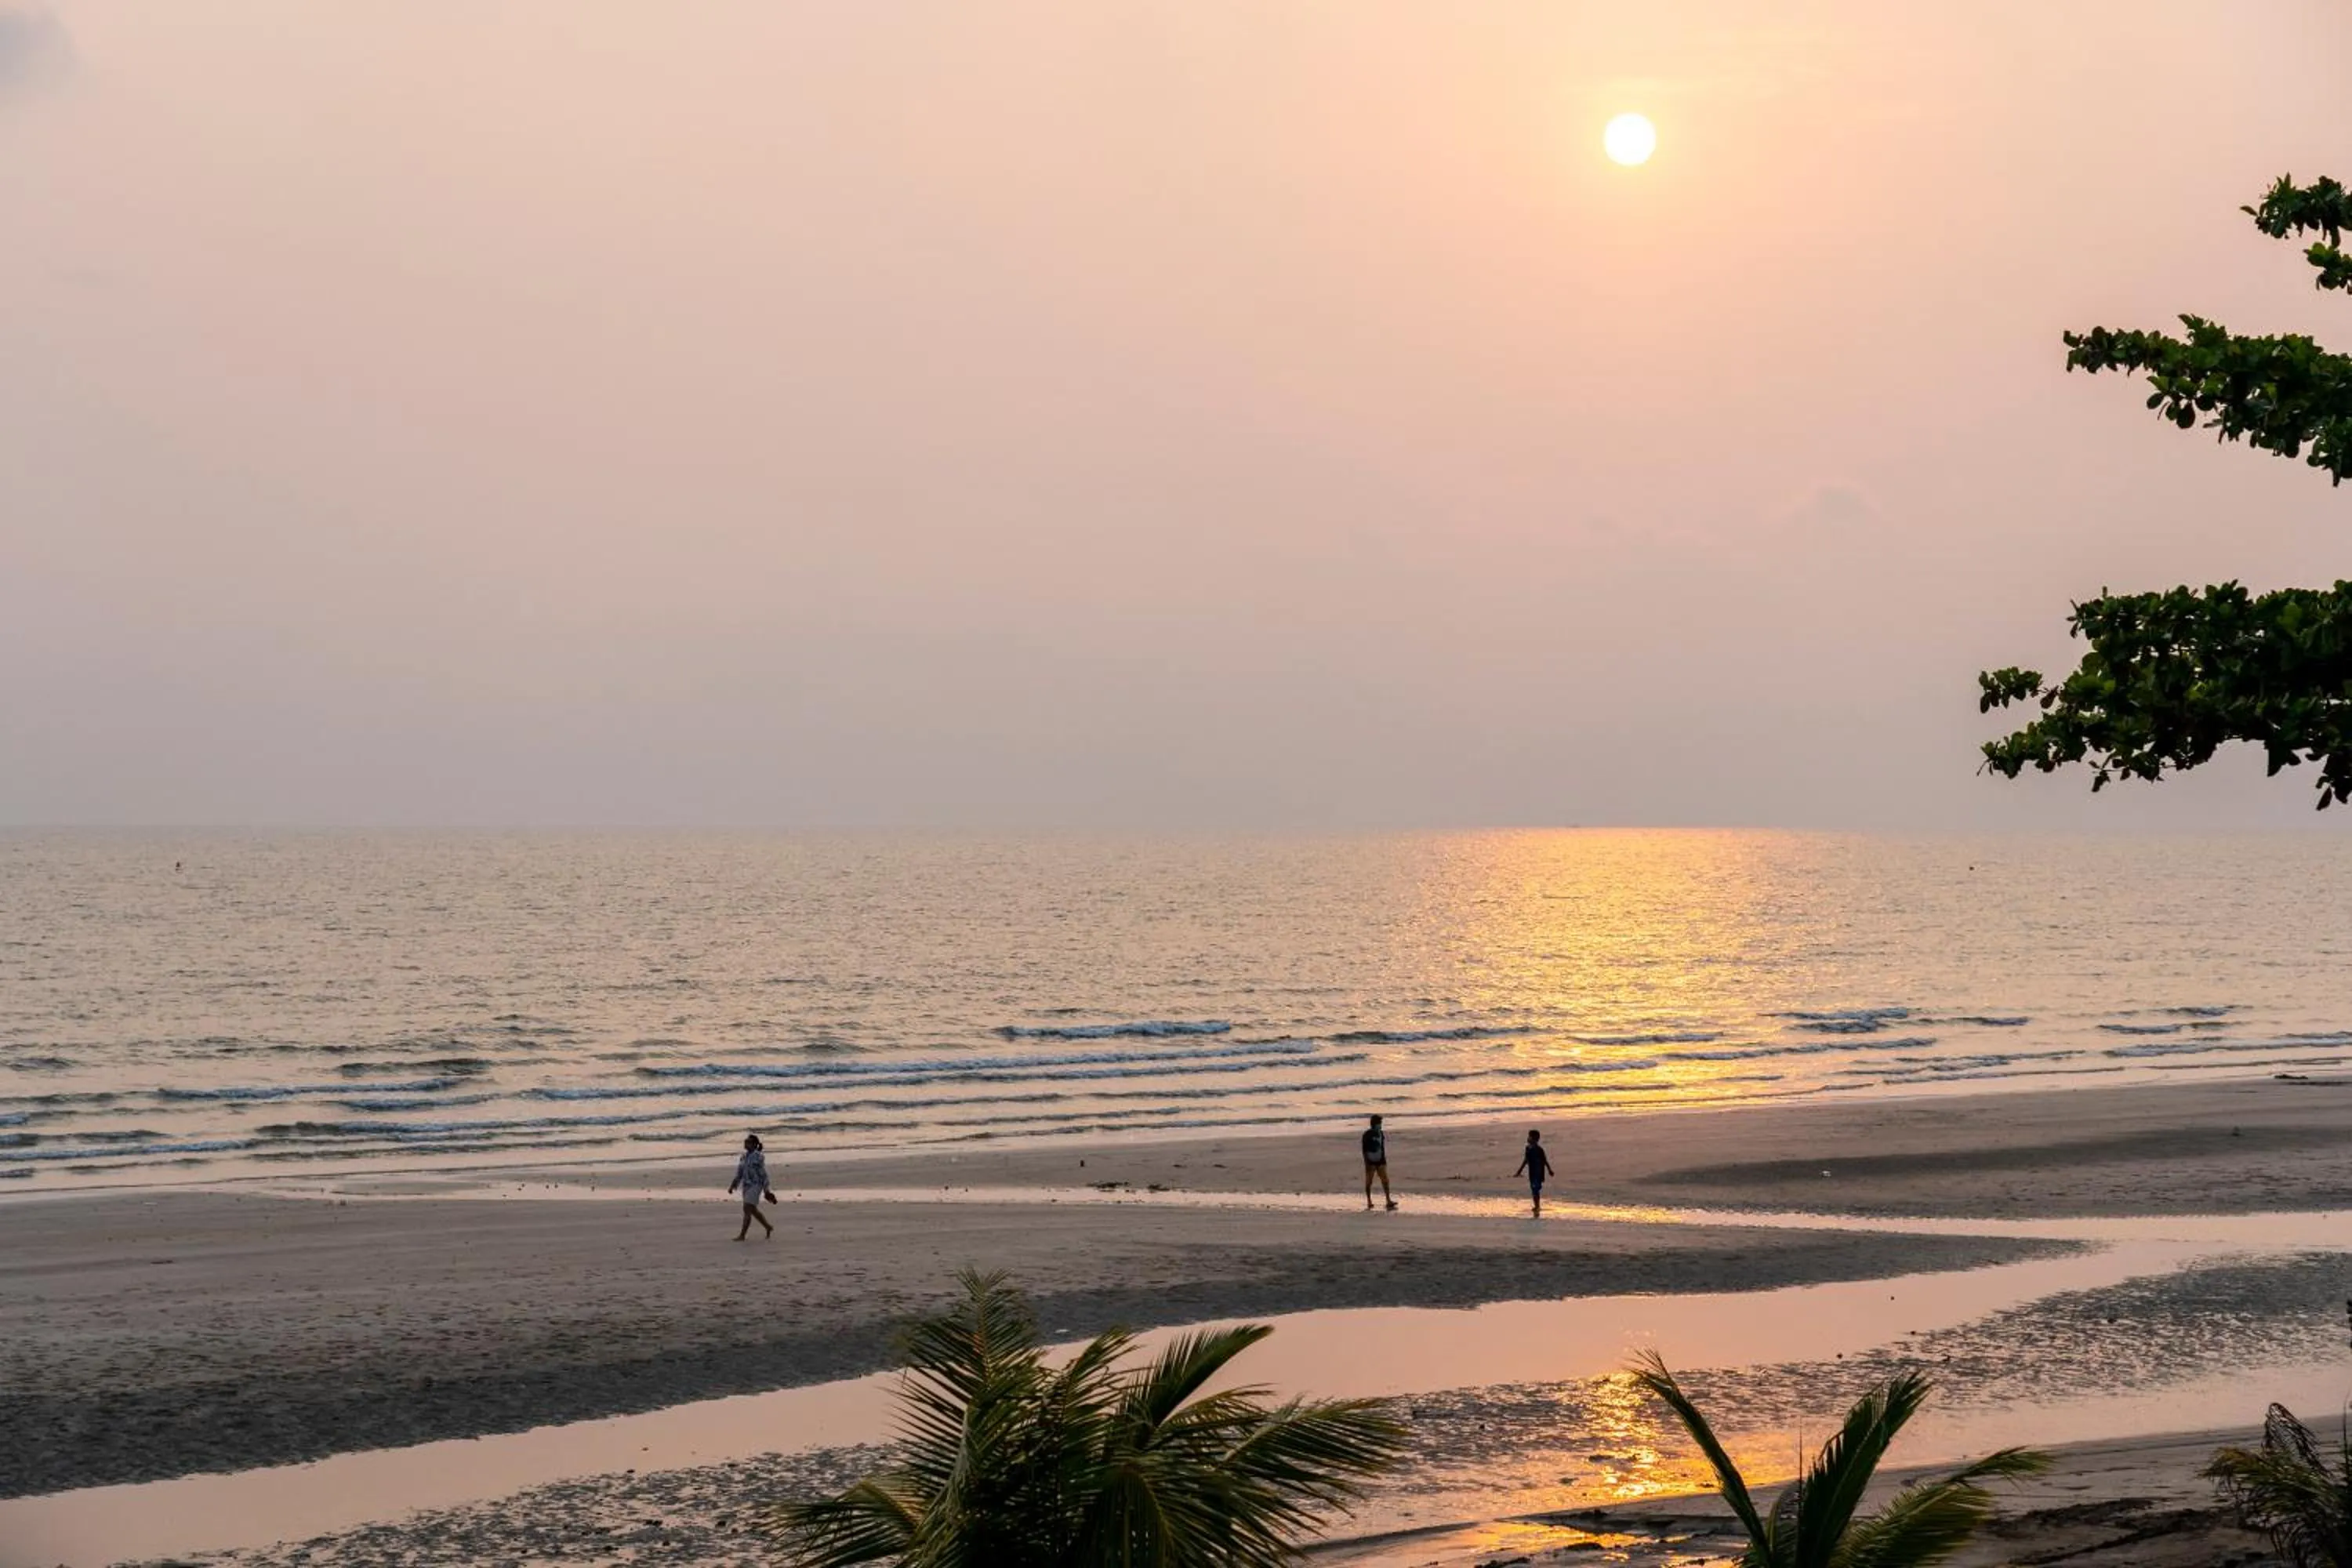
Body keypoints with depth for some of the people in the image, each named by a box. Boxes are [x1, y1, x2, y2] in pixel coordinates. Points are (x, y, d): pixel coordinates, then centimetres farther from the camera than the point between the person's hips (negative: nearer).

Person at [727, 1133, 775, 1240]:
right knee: (753, 1211, 15)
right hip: (746, 1186, 8)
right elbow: (740, 1173, 14)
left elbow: (763, 1174, -12)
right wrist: (733, 1186, 6)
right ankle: (769, 1228, 32)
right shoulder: (744, 1156, 9)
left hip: (756, 1186, -8)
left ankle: (742, 1235, -11)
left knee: (747, 1210, -13)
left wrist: (766, 1191, -12)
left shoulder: (758, 1157, -13)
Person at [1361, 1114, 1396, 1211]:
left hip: (1380, 1161, 5)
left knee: (1385, 1181, -4)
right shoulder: (1367, 1134, -8)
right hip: (1371, 1161, -5)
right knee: (1369, 1181, 4)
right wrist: (1366, 1162, -14)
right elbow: (1364, 1149, -9)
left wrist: (1384, 1159, 17)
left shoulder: (1381, 1134, 11)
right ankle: (1369, 1201, 13)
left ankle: (1388, 1201, -8)